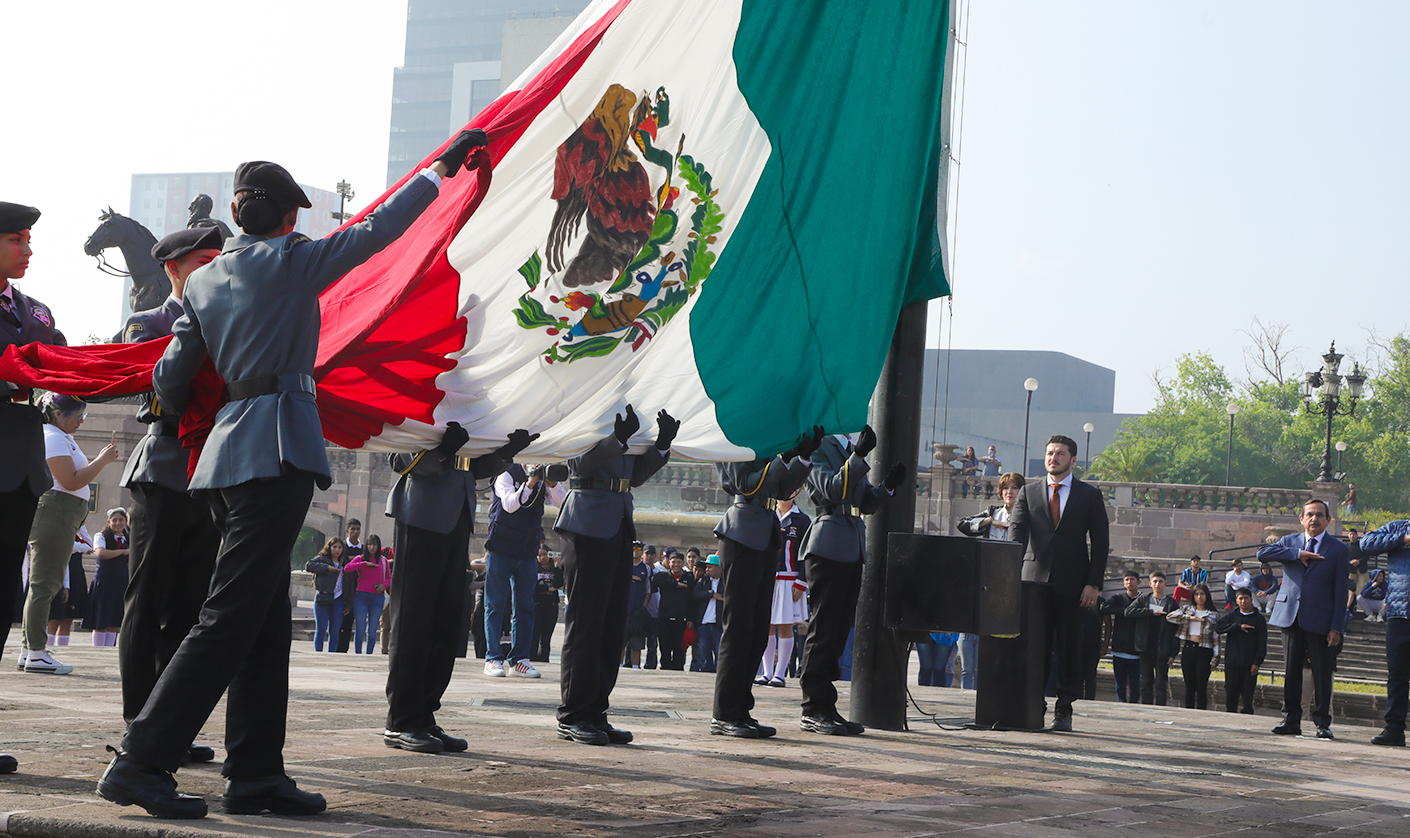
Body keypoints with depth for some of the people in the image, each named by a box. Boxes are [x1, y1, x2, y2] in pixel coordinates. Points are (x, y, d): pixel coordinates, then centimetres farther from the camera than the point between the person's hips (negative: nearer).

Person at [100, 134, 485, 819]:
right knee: (229, 622, -8)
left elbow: (170, 379, 14)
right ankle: (140, 762, -11)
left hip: (231, 451, 8)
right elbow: (380, 227, 1)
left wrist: (185, 417, 37)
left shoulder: (205, 280, 14)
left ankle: (255, 775, 14)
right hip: (277, 454, -8)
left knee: (267, 625, 12)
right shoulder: (293, 262, -4)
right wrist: (447, 163, 11)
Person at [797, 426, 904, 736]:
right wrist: (859, 455, -25)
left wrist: (888, 487, 3)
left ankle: (826, 707, 12)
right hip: (829, 546, -8)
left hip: (852, 550, 8)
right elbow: (832, 490, -19)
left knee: (840, 628, 8)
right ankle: (813, 711, -3)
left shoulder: (850, 450, 20)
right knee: (823, 626, -7)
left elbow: (866, 504, 21)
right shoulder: (818, 449, -4)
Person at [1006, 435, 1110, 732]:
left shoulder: (1090, 496, 8)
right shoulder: (1029, 492, 12)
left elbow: (1100, 543, 5)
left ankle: (1064, 710, 5)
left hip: (1071, 584, -1)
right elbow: (1017, 531, 1)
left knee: (1069, 649, 0)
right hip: (1035, 580, 1)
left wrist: (1093, 584, -6)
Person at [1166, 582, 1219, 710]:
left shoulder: (1213, 614, 4)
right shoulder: (1187, 609, 11)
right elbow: (1169, 617, -5)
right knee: (1189, 686, 6)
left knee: (1201, 686, -3)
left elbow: (1216, 638, 1)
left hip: (1204, 652, -2)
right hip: (1188, 650, 2)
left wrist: (1215, 658, -7)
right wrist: (1189, 617, -13)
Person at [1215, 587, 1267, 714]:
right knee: (1231, 695, 2)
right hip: (1232, 663, 2)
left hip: (1249, 665, -2)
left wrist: (1257, 662, -7)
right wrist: (1238, 626, -11)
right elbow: (1218, 627, -5)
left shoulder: (1258, 618, 6)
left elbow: (1262, 643, 2)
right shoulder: (1232, 616, 12)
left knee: (1247, 696, -4)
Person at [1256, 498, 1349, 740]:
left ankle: (1322, 723, 7)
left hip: (1319, 621, -3)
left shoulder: (1338, 550, 3)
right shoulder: (1289, 542, 12)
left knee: (1322, 674, -1)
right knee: (1291, 671, 5)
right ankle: (1291, 720, 12)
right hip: (1290, 617, 3)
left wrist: (1336, 627, -7)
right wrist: (1297, 554, -13)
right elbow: (1262, 553, -5)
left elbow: (1341, 591, 0)